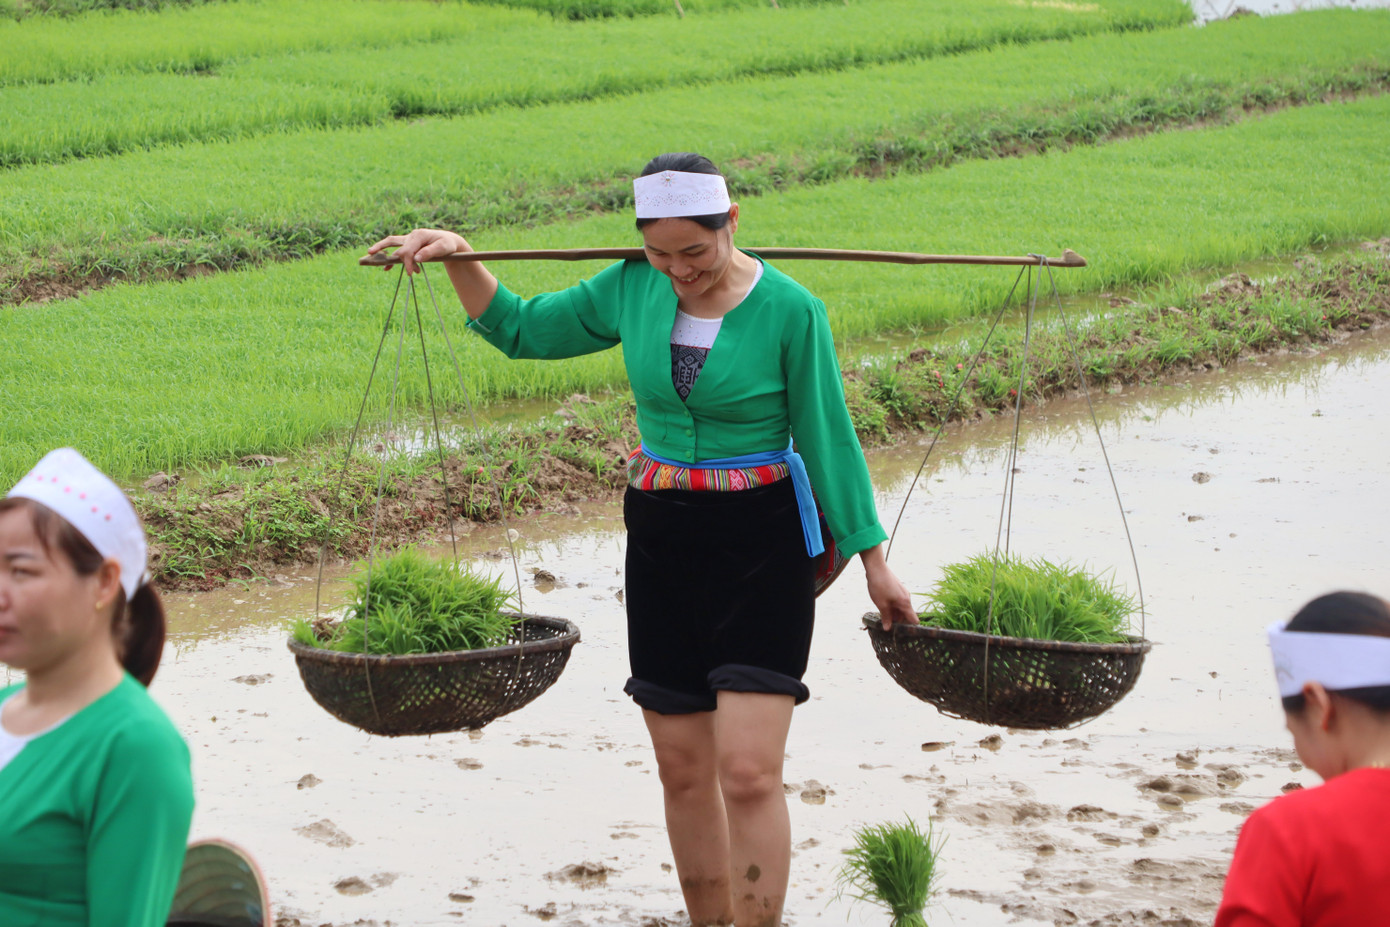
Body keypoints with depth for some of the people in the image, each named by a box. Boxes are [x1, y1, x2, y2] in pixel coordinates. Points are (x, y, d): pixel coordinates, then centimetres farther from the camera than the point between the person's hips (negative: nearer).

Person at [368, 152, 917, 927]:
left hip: (761, 543, -5)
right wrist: (460, 260, -2)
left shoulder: (789, 310, -12)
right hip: (661, 539, 5)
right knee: (682, 770, 9)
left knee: (748, 772, -13)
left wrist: (872, 557, 0)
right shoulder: (634, 289, 0)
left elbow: (827, 436, -4)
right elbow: (520, 329, 12)